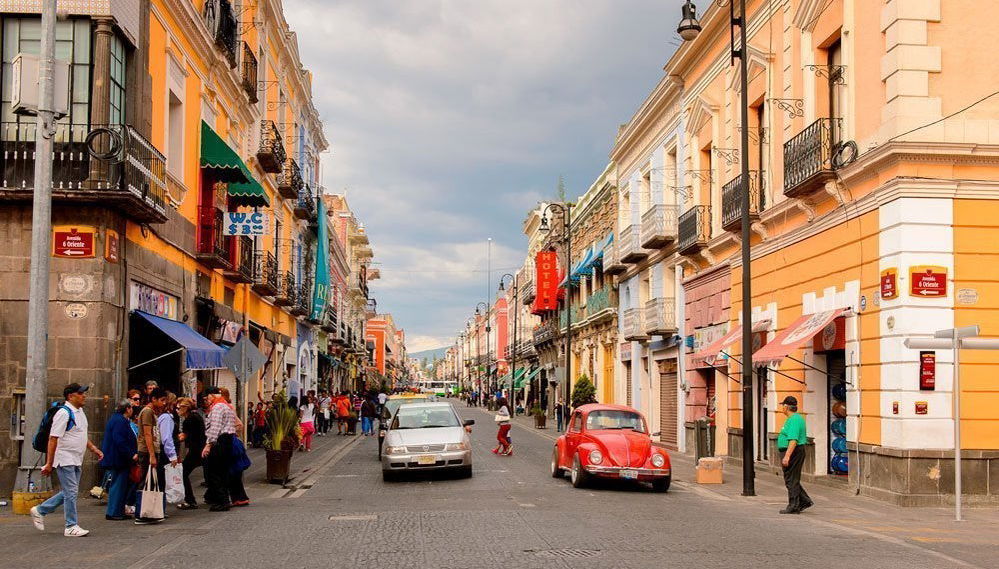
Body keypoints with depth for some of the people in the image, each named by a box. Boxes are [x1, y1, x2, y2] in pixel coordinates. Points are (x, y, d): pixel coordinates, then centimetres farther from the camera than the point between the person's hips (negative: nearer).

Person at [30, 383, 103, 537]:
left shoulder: (80, 412, 13)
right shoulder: (64, 413, -16)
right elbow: (53, 439, -18)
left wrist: (94, 449, 14)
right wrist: (49, 463, -20)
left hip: (76, 461, 9)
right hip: (65, 459, -9)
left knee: (70, 492, 14)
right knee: (71, 492, -5)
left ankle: (40, 510, 27)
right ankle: (71, 527, 2)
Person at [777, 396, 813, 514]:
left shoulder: (793, 420, -18)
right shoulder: (797, 418, 16)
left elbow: (793, 440, -27)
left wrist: (787, 456, -30)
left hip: (791, 451, -11)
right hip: (795, 451, 11)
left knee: (791, 480, -4)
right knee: (793, 480, 16)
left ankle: (793, 507, 0)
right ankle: (805, 501, 16)